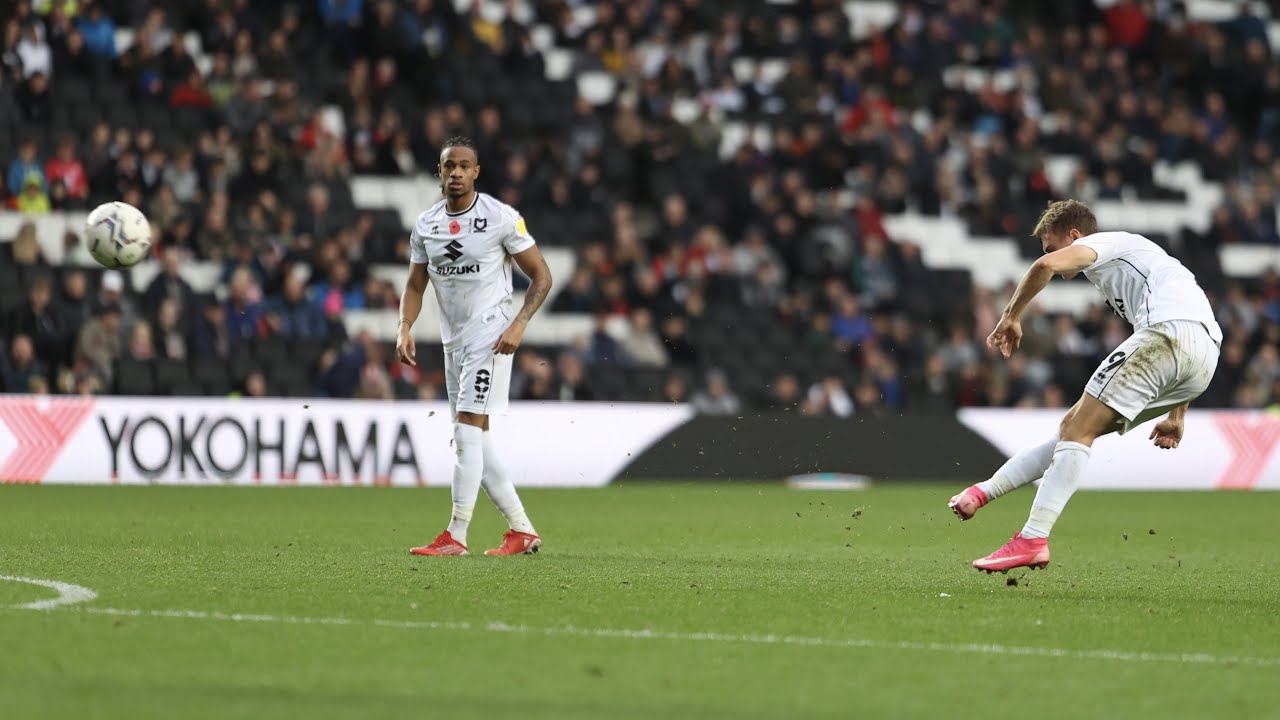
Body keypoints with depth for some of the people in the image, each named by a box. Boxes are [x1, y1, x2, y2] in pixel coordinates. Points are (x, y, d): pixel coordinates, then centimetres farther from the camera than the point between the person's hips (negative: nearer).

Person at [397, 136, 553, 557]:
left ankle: (456, 535, -16)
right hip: (453, 340, 7)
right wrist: (405, 328, -2)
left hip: (491, 336, -7)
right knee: (474, 442, 7)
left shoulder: (501, 218, -8)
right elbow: (415, 285, 16)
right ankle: (522, 530, 15)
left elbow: (541, 276, -4)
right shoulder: (425, 225, 8)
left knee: (468, 431, -15)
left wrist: (519, 324, -16)